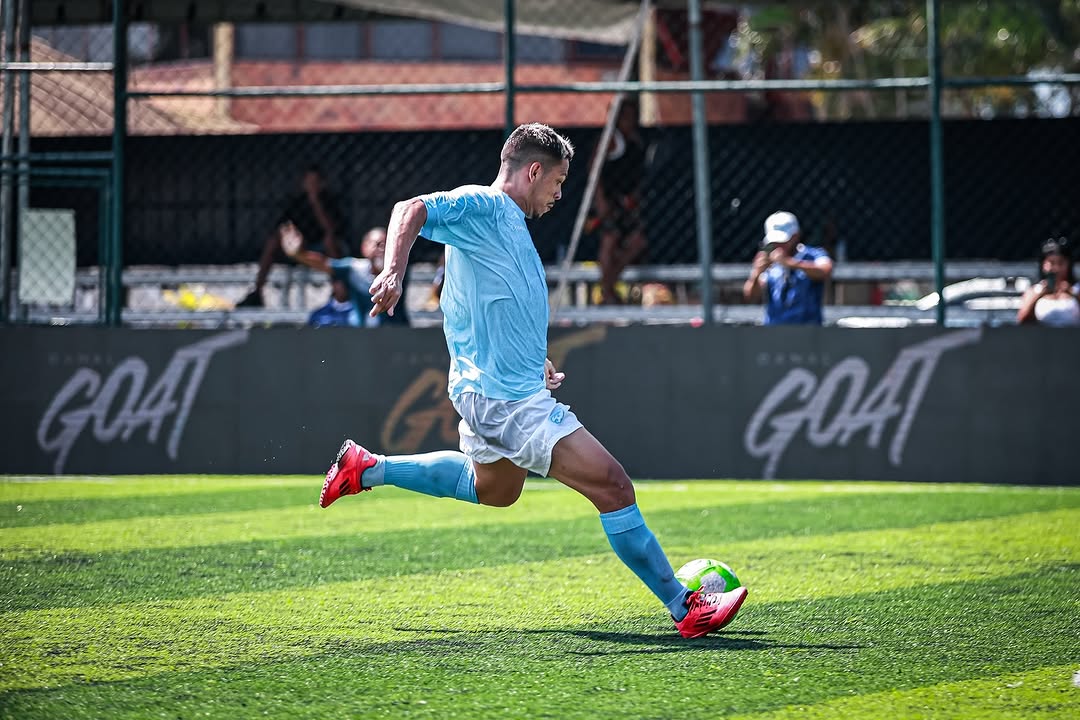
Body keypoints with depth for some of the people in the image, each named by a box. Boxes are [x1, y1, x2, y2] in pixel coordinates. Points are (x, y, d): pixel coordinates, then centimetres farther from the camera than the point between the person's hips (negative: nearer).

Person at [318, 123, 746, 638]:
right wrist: (393, 272, -44)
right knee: (612, 487, -13)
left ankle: (368, 469, 36)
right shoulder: (480, 207, -12)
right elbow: (411, 210, -27)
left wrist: (533, 361, 22)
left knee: (494, 489, 35)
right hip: (506, 397, -11)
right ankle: (685, 609, -10)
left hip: (495, 392, 11)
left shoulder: (510, 222, 17)